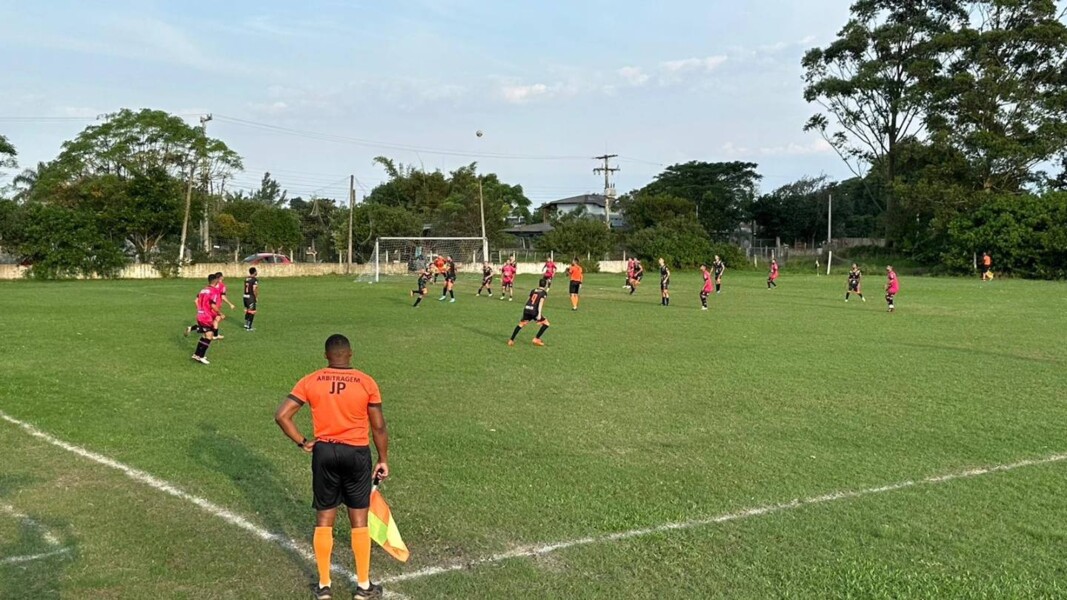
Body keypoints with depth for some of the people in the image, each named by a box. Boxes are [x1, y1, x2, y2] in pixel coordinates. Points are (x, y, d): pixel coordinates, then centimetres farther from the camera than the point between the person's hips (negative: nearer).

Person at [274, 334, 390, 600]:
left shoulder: (310, 382, -4)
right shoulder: (366, 383, -8)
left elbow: (281, 415, -8)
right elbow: (379, 428, -4)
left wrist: (302, 442, 2)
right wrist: (383, 460, 7)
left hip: (324, 452, 1)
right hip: (357, 454, -1)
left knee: (324, 520, 13)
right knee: (359, 520, 10)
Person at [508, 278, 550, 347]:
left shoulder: (533, 291, 20)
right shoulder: (544, 292, 3)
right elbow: (541, 302, -10)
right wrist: (539, 314, -17)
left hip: (526, 309, 6)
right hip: (534, 311, -6)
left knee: (521, 324, 21)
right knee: (546, 323, 9)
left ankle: (511, 340, 16)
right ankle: (536, 339, 5)